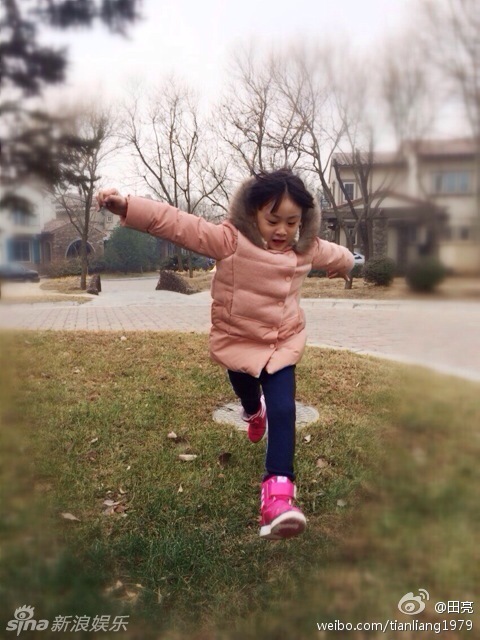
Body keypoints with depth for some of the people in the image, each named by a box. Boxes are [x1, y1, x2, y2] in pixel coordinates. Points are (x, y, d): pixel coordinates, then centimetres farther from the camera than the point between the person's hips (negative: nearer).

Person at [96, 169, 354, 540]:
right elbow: (178, 225, -29)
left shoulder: (306, 249, -4)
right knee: (248, 398, 26)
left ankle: (278, 491, -15)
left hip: (283, 344, 1)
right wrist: (127, 207, -38)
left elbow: (332, 254, 21)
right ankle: (254, 413, 66)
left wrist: (347, 263, 43)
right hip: (237, 340, -1)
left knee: (282, 411, -14)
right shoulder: (230, 240, -19)